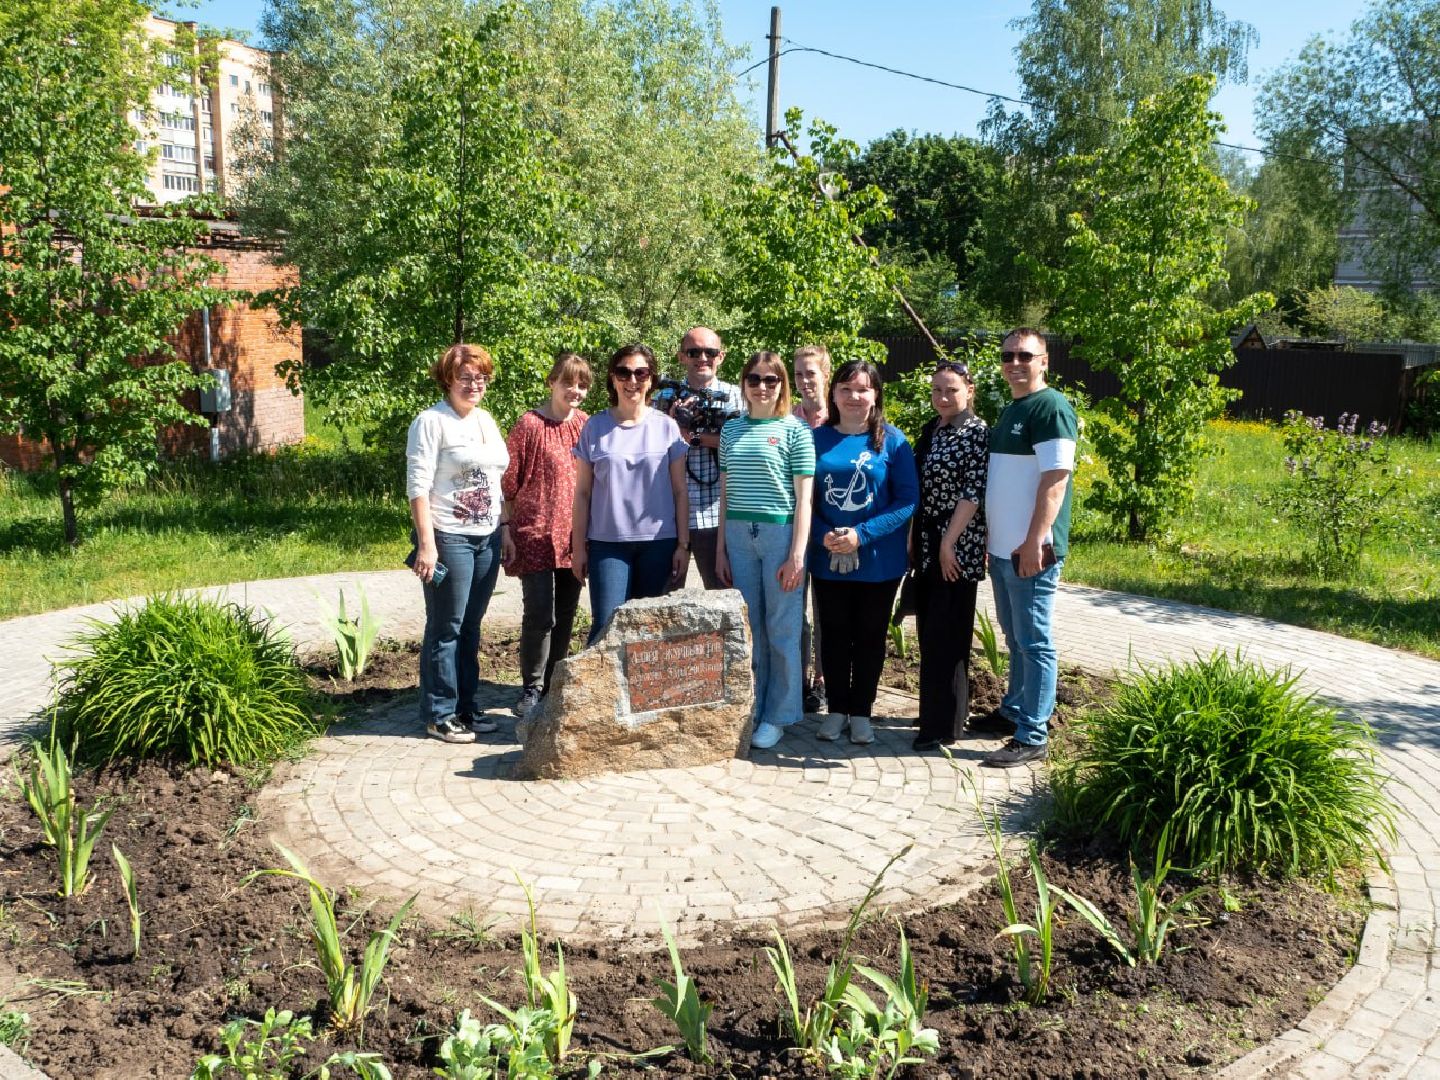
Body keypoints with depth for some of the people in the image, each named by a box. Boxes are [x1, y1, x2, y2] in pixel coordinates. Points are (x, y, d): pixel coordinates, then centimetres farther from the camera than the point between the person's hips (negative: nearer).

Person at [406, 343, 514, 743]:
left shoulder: (487, 421, 14)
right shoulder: (431, 422, -8)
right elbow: (418, 486, -13)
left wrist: (505, 531, 14)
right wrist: (426, 544, -18)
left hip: (487, 538, 7)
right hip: (449, 538, -6)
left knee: (471, 627, 13)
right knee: (445, 629, 0)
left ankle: (466, 706, 22)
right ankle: (440, 714, 10)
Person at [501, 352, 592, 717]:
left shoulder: (586, 424, 8)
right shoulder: (529, 425, -7)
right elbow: (508, 483, -5)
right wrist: (507, 533, -7)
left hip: (575, 536, 5)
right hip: (536, 534, -5)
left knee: (565, 615, 11)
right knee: (539, 615, -5)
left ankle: (554, 683, 24)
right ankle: (532, 688, 9)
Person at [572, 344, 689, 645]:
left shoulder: (666, 427, 4)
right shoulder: (595, 427, 4)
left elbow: (679, 491, 5)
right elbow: (583, 493, 6)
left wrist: (683, 543, 1)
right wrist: (578, 546, 3)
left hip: (658, 542, 1)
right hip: (607, 543, -1)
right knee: (605, 626, -7)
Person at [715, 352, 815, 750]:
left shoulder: (794, 431, -1)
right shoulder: (731, 430, 11)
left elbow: (804, 497, -4)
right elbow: (725, 493, 14)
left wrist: (797, 555, -10)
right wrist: (721, 548, 10)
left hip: (780, 534, -4)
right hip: (739, 537, 4)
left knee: (782, 631, 1)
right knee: (746, 629, 7)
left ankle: (777, 717, 12)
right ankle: (748, 712, 17)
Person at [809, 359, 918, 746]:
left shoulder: (891, 439, -5)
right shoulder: (818, 439, 2)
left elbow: (907, 499, -10)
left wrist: (862, 534, -19)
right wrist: (823, 535, -14)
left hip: (878, 561, -2)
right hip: (828, 560, 2)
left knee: (870, 636, 10)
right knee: (834, 635, 11)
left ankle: (861, 711, 23)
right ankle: (837, 708, 25)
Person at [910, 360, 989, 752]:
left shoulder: (977, 431, -9)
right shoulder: (930, 430, 13)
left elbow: (973, 492, -15)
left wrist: (949, 543, -19)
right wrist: (913, 540, 12)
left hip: (956, 547, -8)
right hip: (926, 545, 8)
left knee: (944, 636, -4)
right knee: (928, 631, 12)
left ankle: (943, 724, 5)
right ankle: (945, 710, 26)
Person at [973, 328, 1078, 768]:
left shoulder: (1051, 407, -11)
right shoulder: (1009, 410, 17)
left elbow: (1055, 479, -19)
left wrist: (1035, 542, -23)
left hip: (1030, 550, -9)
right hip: (1001, 549, 9)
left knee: (1034, 643, -2)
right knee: (1015, 639, 19)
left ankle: (1032, 737, 4)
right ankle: (1013, 711, 32)